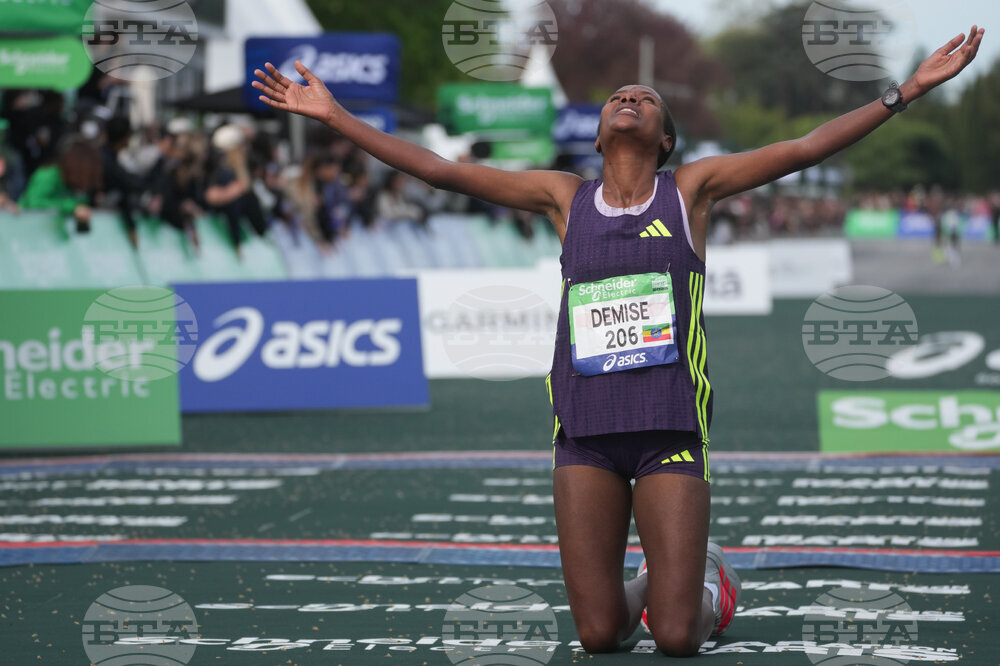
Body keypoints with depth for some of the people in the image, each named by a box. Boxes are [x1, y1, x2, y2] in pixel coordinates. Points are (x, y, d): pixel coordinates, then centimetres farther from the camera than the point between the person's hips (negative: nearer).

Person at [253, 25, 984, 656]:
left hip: (672, 432, -2)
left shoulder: (691, 187, 6)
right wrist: (332, 114, 5)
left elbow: (803, 148, 1)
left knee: (677, 639, -6)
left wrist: (910, 87, -4)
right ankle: (651, 588, 32)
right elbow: (440, 169, 9)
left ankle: (707, 579, 28)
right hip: (586, 433, 2)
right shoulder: (565, 197, 10)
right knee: (599, 635, -2)